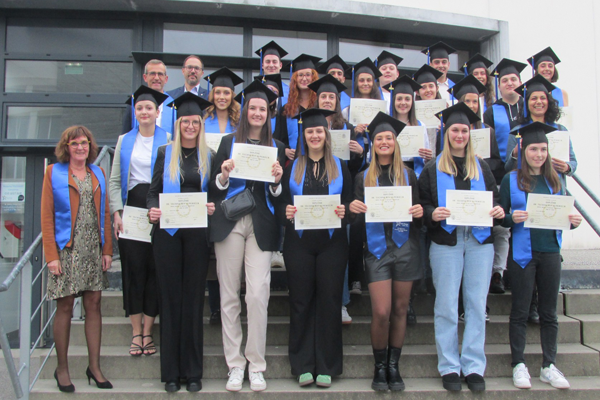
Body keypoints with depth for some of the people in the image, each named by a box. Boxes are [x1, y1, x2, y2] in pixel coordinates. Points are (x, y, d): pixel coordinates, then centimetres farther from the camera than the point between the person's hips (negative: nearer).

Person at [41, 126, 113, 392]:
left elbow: (105, 213, 12)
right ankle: (62, 368, 15)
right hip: (66, 250, -3)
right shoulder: (54, 173, 2)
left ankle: (94, 366, 14)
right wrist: (51, 255, -10)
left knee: (94, 304, 4)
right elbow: (46, 217, -3)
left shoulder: (98, 173, 13)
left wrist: (107, 249, 4)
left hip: (94, 249, 4)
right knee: (65, 307, 1)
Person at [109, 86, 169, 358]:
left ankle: (147, 332, 11)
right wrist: (117, 212, -3)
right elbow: (115, 180, 9)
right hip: (131, 207, 2)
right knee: (133, 267, 0)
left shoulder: (168, 139, 5)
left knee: (154, 268, 0)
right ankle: (136, 332, 9)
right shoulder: (125, 141, 13)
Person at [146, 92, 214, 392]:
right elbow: (153, 190, 7)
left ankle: (193, 372, 13)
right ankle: (171, 371, 12)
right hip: (167, 231, 0)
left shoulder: (209, 156, 9)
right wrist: (152, 210, -12)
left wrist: (213, 207, -11)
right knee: (170, 297, 3)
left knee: (194, 299, 4)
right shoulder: (165, 153, 9)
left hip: (197, 232, 0)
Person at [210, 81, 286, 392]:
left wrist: (276, 181, -8)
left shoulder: (277, 147, 13)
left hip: (261, 226, 0)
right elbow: (214, 188, 9)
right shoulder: (228, 142, 11)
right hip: (229, 223, 0)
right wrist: (224, 175, -11)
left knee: (258, 295, -7)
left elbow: (279, 195, 12)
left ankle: (256, 365, 7)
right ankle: (234, 364, 14)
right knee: (229, 296, 2)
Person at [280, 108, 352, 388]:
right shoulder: (292, 168, 11)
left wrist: (343, 211, -14)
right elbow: (281, 202, 7)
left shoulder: (340, 168, 10)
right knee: (301, 301, 3)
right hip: (299, 242, 0)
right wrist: (286, 212, -14)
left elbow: (349, 202, 7)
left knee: (329, 300, 1)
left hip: (331, 241, 0)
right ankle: (303, 365, 13)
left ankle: (326, 366, 12)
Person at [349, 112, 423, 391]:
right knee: (381, 312, -7)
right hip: (377, 248, -1)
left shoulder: (408, 174, 9)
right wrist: (354, 209, -15)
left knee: (400, 310, 6)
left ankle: (393, 366, 20)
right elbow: (358, 220, 7)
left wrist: (419, 212, -13)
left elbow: (417, 210, 10)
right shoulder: (363, 178, 9)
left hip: (404, 247, 1)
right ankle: (380, 366, 12)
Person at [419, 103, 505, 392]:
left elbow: (494, 200, 15)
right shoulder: (433, 169, 7)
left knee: (477, 305, 3)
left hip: (479, 241, 2)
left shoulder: (482, 168, 14)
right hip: (446, 242, -2)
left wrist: (499, 211, -6)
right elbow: (422, 204, 2)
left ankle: (474, 366, 13)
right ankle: (449, 367, 11)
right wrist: (432, 214, -18)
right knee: (446, 306, 1)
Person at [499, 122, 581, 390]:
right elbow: (500, 217, -2)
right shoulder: (511, 180, 0)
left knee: (549, 312, 9)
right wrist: (512, 218, -22)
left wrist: (572, 221, -8)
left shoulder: (555, 181, 10)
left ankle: (549, 366, 19)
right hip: (523, 253, -3)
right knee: (520, 310, 4)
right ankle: (518, 365, 13)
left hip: (550, 251, 3)